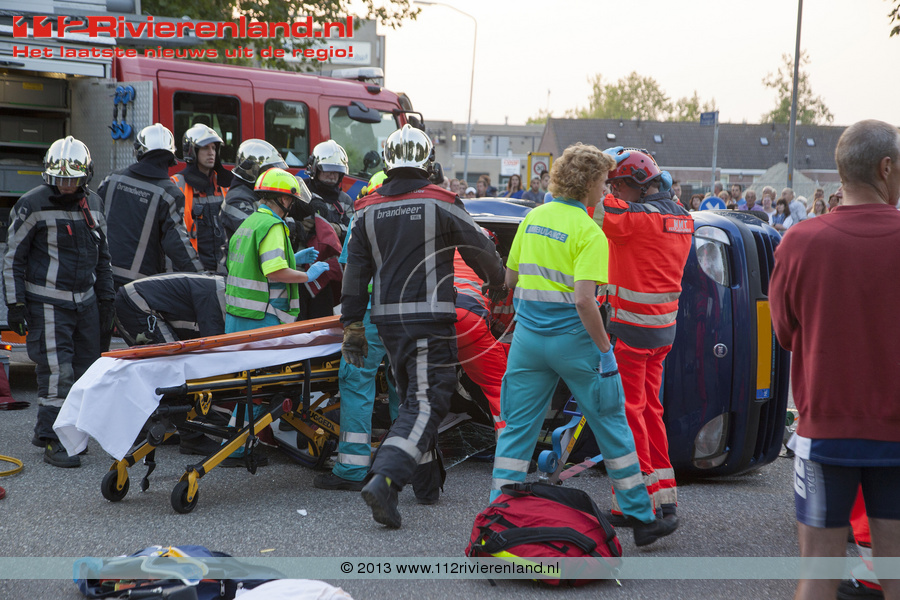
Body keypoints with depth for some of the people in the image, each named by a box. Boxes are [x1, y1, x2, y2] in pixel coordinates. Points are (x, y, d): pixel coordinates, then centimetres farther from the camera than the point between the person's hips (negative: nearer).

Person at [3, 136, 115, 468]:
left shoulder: (93, 204, 10)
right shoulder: (32, 205, -7)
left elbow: (102, 255, 21)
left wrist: (106, 300, 18)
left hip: (85, 301, 6)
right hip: (47, 303, -6)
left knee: (84, 369, 6)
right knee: (57, 371, -11)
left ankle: (47, 430, 20)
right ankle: (52, 441, -3)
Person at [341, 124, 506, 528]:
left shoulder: (369, 209, 8)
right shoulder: (441, 203, -6)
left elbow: (356, 268, 9)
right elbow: (479, 250, 3)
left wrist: (352, 325, 14)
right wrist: (499, 283, 23)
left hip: (387, 317, 6)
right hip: (429, 318, -6)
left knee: (414, 396, 21)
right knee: (425, 403, -8)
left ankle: (426, 479, 30)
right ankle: (385, 480, -25)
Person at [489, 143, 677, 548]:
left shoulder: (533, 218, 6)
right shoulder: (589, 233, -14)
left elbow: (511, 278, 14)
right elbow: (583, 300, -22)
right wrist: (605, 350, -15)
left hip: (528, 336, 5)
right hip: (573, 338, -5)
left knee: (517, 427, 9)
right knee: (611, 425, 8)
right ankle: (640, 517, 16)